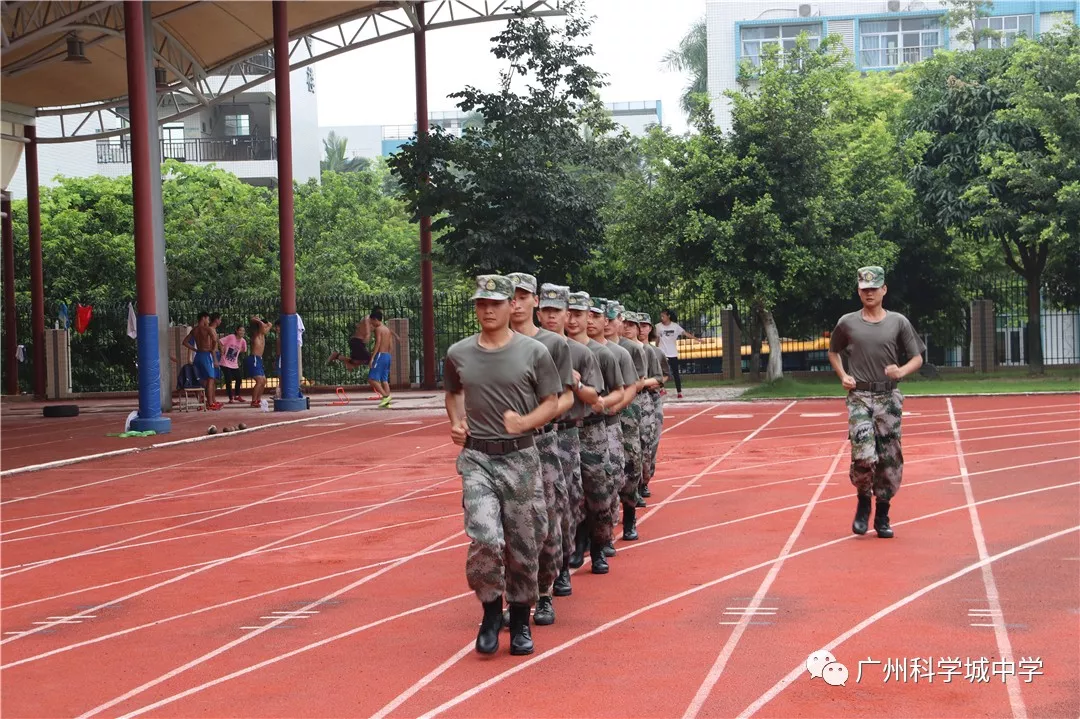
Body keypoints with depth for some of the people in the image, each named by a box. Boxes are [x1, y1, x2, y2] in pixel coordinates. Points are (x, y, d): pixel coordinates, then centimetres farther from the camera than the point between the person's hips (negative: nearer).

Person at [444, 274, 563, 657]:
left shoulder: (534, 352, -1)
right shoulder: (458, 353, 6)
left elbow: (552, 402, 3)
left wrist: (524, 422, -15)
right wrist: (456, 422, 6)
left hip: (520, 457, 0)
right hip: (476, 458, 1)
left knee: (523, 547, 5)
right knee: (485, 539, -16)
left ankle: (520, 622, 23)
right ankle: (491, 611, 7)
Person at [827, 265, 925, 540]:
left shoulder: (898, 322, 5)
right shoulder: (847, 323, 5)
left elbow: (917, 358, 7)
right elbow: (833, 352, 21)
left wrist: (901, 371, -13)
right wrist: (843, 376, 4)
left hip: (888, 398, 1)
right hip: (859, 397, -1)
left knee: (890, 460, 2)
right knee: (863, 456, -17)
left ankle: (882, 516, 16)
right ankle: (863, 502, 10)